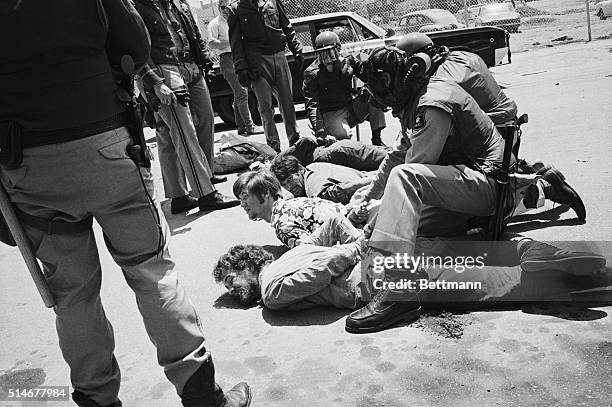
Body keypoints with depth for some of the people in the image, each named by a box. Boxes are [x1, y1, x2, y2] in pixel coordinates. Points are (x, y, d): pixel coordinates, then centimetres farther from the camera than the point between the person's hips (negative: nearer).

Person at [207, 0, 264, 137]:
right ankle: (250, 127, -16)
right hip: (228, 58, -8)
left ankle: (241, 127, 14)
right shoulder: (215, 23, 0)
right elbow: (211, 44, -11)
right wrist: (230, 41, -17)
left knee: (239, 95, 9)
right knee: (242, 93, -15)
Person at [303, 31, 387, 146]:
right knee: (343, 135, -35)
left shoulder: (347, 62, 0)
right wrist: (318, 129, -26)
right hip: (332, 114, -4)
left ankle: (376, 138, -14)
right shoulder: (312, 73, -9)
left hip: (351, 108, 5)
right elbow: (311, 104, -14)